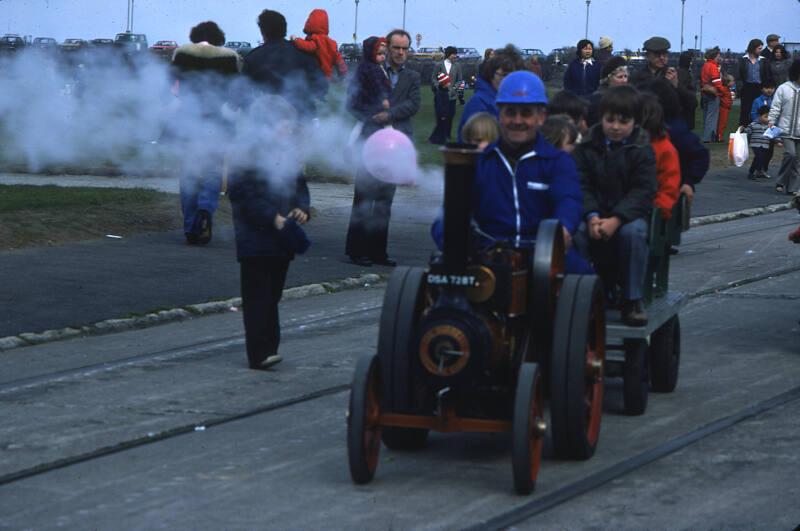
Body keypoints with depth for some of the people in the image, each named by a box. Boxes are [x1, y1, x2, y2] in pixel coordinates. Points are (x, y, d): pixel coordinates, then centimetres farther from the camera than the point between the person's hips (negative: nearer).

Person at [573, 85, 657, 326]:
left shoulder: (642, 150, 0)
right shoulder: (588, 146, 7)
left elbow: (643, 191, -8)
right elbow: (582, 185, 1)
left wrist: (616, 220, -22)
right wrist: (592, 216, -19)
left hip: (630, 213, -2)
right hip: (595, 213, 2)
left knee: (633, 232, -35)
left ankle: (632, 299, -21)